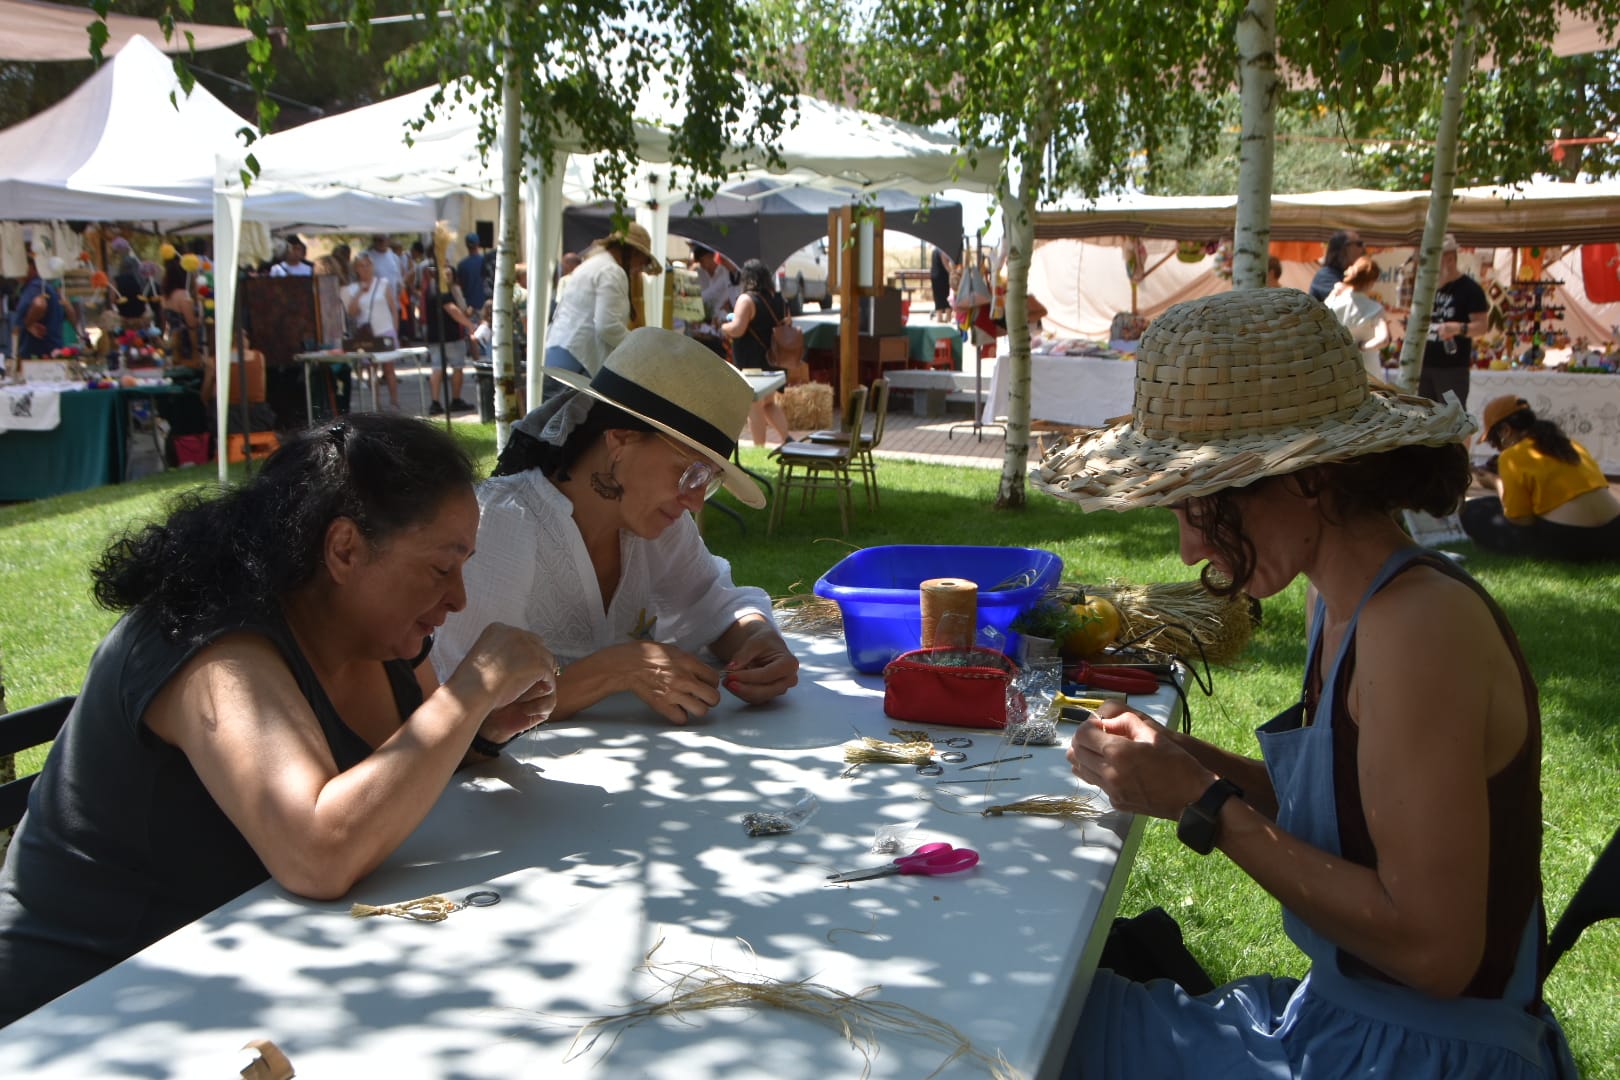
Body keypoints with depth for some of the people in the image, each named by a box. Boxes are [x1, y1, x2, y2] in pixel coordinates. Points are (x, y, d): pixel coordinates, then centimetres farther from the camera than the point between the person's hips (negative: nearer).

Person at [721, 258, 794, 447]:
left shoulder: (747, 299, -15)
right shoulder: (778, 299, 7)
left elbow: (737, 329, -23)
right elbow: (788, 324, 18)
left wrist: (723, 327, -3)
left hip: (752, 362, -7)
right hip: (774, 360, 7)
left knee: (754, 407, 1)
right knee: (769, 403, 21)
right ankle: (788, 438, 7)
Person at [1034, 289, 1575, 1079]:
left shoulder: (1422, 624, -24)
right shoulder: (1342, 600, 2)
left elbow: (1432, 949, -25)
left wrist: (1204, 805, -20)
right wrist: (1181, 760, -5)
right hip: (1344, 1014, 7)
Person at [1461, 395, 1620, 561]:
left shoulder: (1512, 457, -6)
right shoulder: (1570, 444, 16)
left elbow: (1520, 519, -7)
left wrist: (1497, 483, 8)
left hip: (1566, 542, -8)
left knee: (1472, 511, 4)